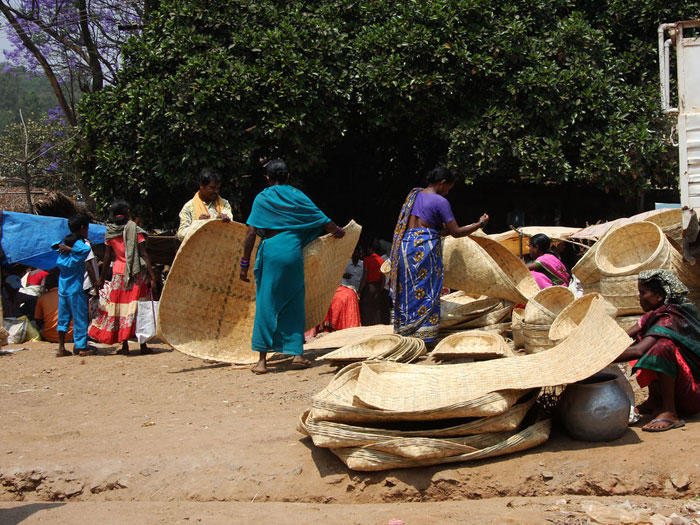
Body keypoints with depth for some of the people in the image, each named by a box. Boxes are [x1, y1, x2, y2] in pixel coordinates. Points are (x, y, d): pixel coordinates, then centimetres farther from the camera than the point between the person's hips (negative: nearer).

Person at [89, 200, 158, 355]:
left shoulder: (110, 232, 4)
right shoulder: (135, 230, -5)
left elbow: (107, 257, 6)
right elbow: (144, 255, -9)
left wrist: (101, 278, 14)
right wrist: (152, 276, -8)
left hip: (118, 272, 3)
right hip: (137, 273, -3)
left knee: (119, 306, 8)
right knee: (138, 307, 2)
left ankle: (124, 346, 7)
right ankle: (143, 345, 4)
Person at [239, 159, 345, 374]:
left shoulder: (262, 198, 3)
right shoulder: (298, 196, 8)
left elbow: (251, 233, -4)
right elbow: (322, 220, 13)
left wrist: (245, 263, 0)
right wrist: (338, 231, 33)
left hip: (270, 251, -1)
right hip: (293, 251, 2)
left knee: (266, 304, 2)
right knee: (294, 304, 13)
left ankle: (262, 360, 0)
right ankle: (296, 353, 14)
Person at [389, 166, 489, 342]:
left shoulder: (414, 194, 14)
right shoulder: (440, 201, -6)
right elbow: (455, 232, -5)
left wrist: (441, 226, 28)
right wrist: (480, 224, 6)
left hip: (404, 244, 7)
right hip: (425, 247, -6)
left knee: (406, 291, 12)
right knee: (426, 293, 1)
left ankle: (403, 331, 15)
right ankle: (423, 335, 0)